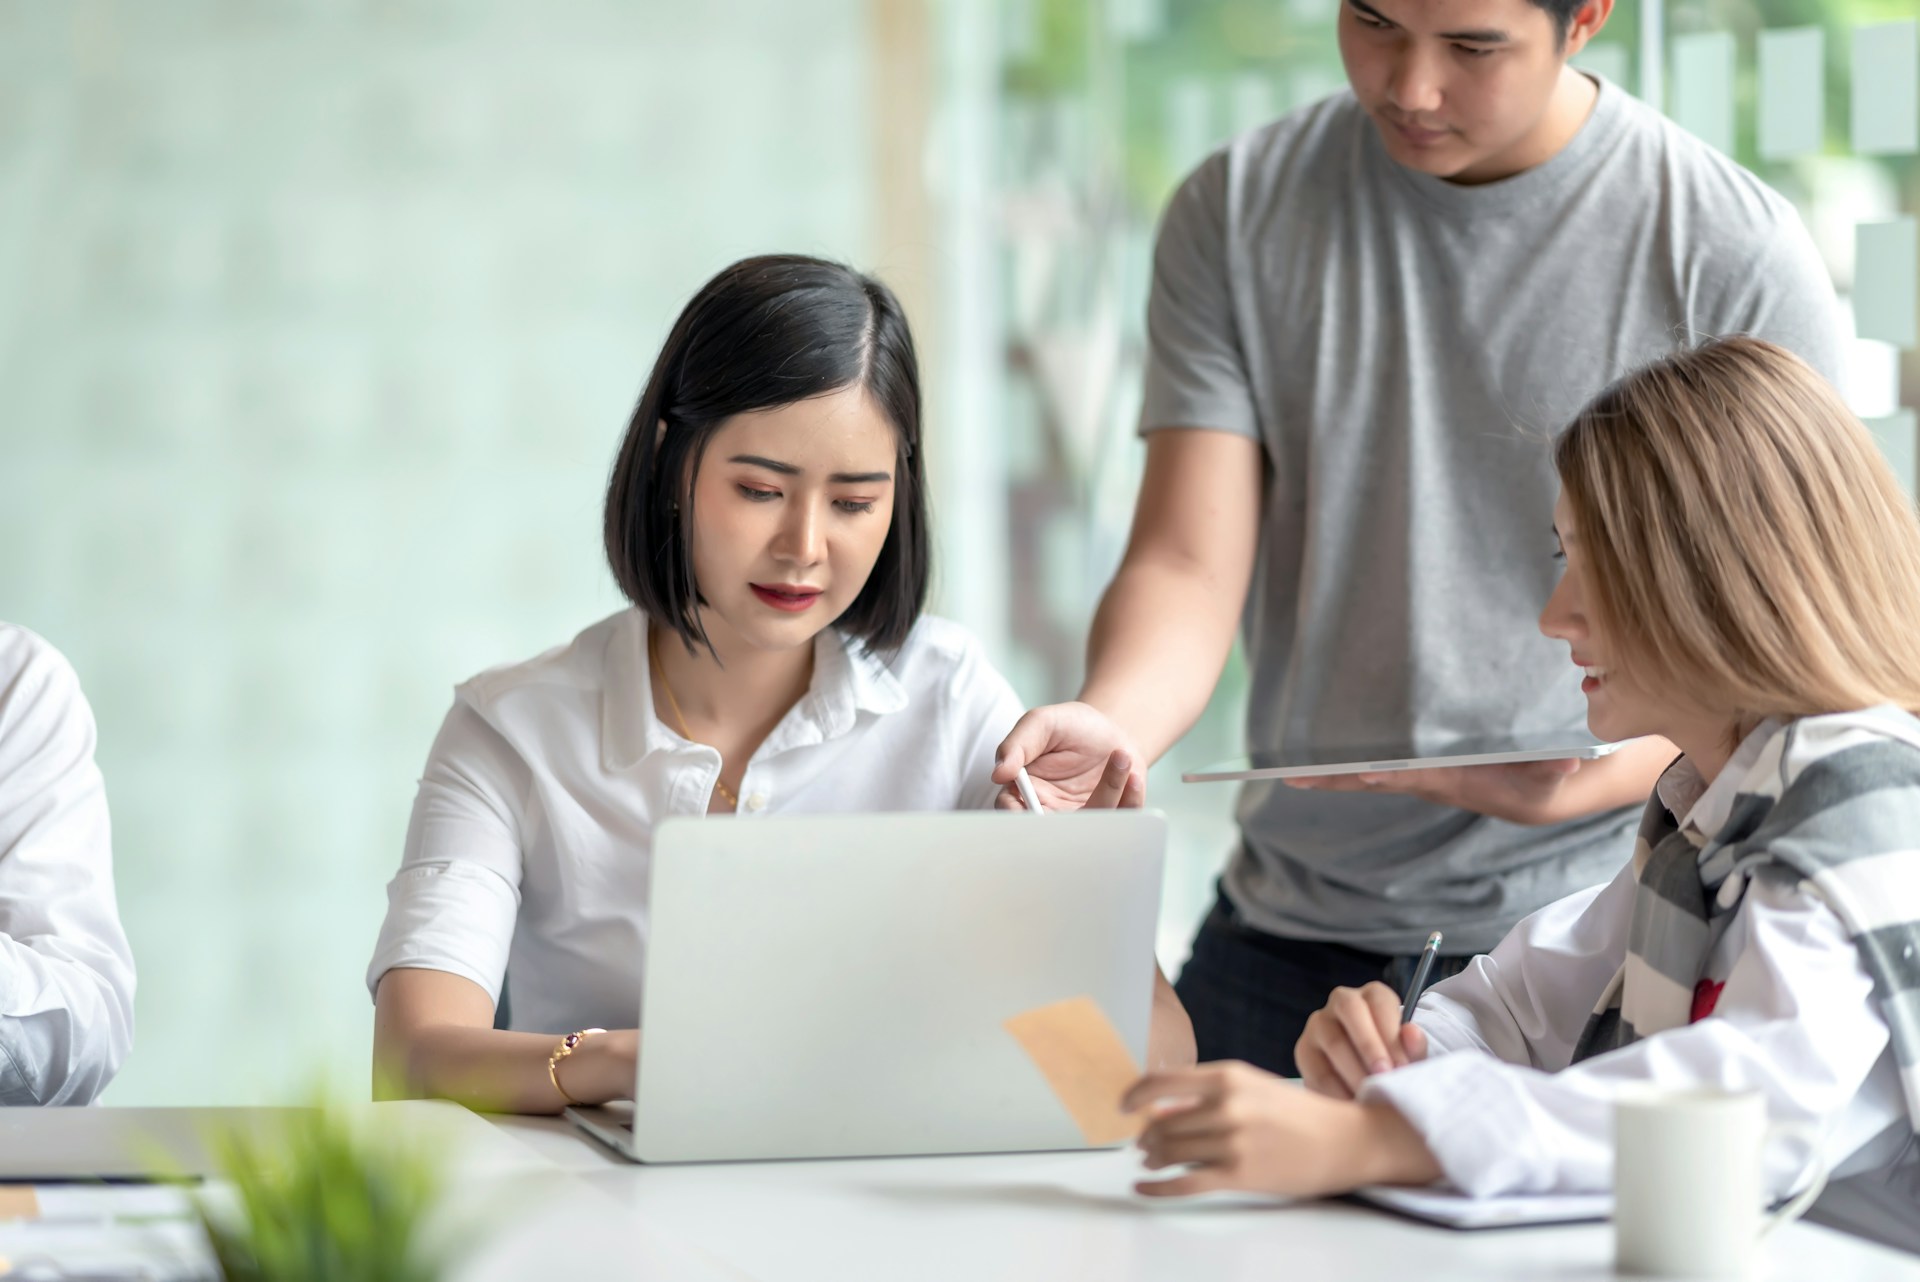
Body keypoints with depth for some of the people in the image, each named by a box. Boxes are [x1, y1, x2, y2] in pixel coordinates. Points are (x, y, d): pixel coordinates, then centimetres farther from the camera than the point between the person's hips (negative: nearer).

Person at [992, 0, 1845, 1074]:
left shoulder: (1736, 255, -8)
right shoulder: (1237, 212, 2)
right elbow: (1189, 564, -5)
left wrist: (1585, 783, -25)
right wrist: (1111, 727, -27)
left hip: (1585, 945, -3)